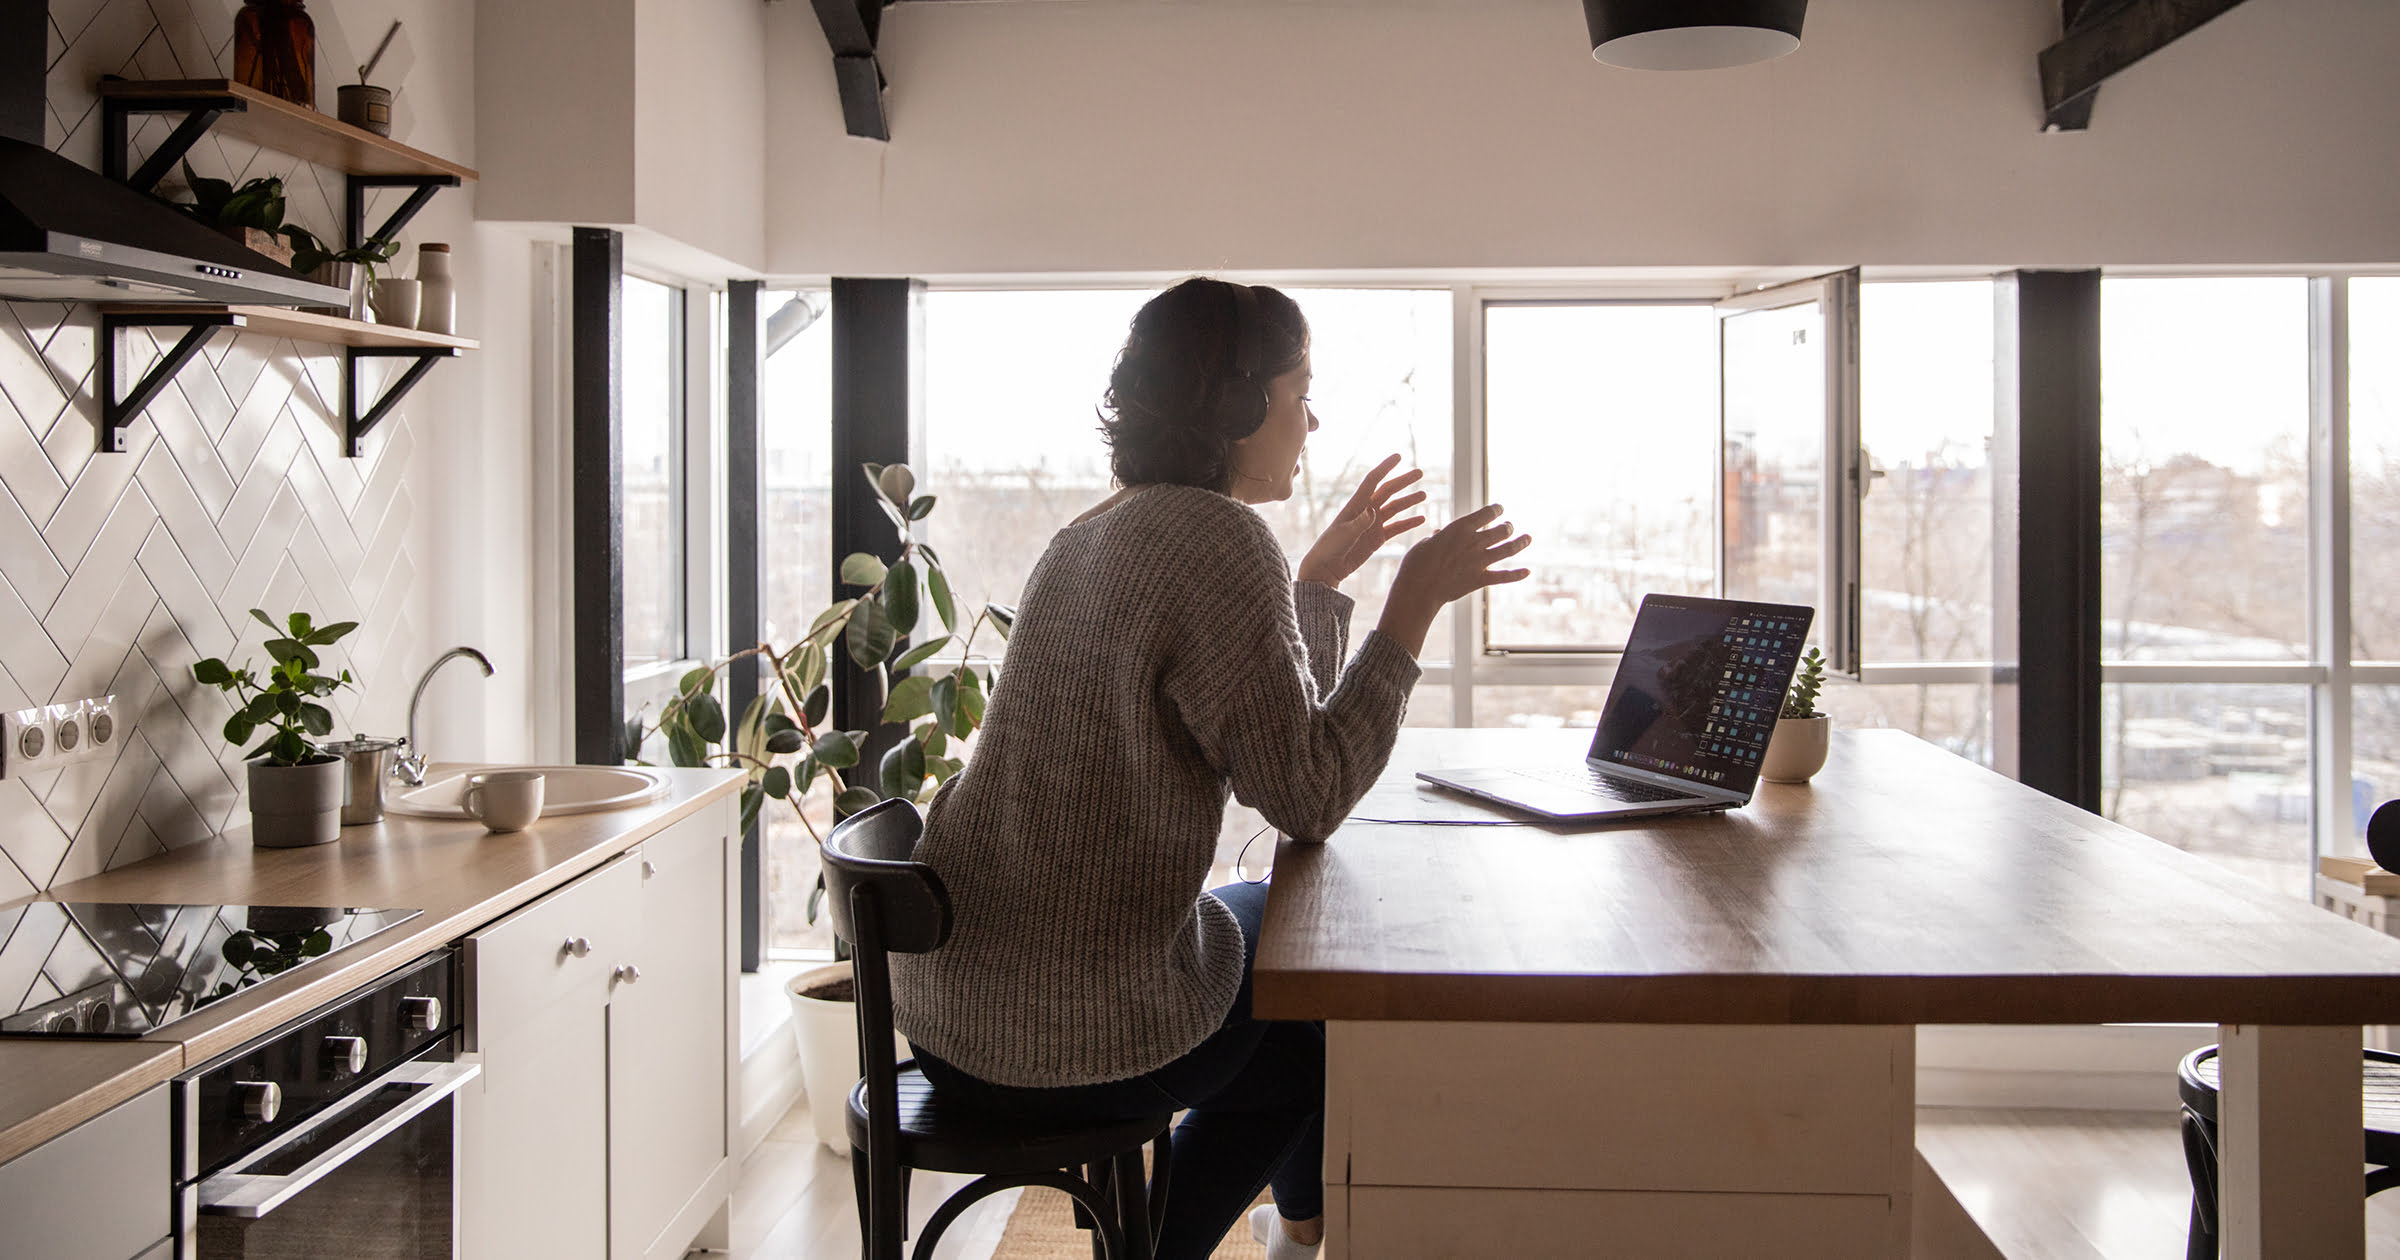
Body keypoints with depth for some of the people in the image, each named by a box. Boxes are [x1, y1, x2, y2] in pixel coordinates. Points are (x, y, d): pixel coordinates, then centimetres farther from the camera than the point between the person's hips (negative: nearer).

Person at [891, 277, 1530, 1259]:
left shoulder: (1099, 532, 12)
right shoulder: (1216, 537, -18)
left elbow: (1267, 729, 18)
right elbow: (1307, 799, -17)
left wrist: (1322, 574, 21)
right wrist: (1414, 602, -12)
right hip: (1072, 1037, -9)